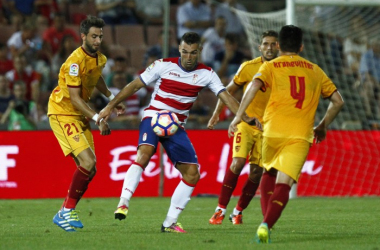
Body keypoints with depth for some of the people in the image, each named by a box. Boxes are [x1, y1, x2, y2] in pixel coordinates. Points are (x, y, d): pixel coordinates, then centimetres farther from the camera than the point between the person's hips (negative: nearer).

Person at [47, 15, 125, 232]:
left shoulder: (100, 59, 5)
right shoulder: (75, 61, -22)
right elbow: (75, 98, -25)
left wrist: (111, 97, 28)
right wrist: (98, 119, -31)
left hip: (80, 115, 9)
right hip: (62, 113, -9)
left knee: (89, 170, 4)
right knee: (88, 162, -21)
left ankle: (68, 211, 17)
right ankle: (66, 212, -10)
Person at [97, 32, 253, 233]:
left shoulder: (206, 74, 0)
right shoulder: (163, 66, -6)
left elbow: (226, 97, -8)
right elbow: (134, 86, -1)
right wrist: (110, 106, -7)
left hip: (176, 126, 4)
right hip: (153, 118, -4)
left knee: (192, 174, -2)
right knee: (144, 153, -33)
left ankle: (170, 223, 7)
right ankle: (123, 203, -37)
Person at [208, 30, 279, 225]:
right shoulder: (249, 68, -7)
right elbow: (229, 90, 5)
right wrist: (217, 114, 1)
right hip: (246, 122, -2)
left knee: (257, 172, 0)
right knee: (237, 162, -19)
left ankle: (238, 212, 18)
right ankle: (221, 209, -11)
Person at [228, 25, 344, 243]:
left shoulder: (271, 66, 9)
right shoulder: (315, 70, 18)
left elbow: (254, 86, -12)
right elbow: (338, 101, 19)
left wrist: (238, 116, -11)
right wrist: (323, 126, 31)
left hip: (273, 132, 0)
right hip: (301, 135, 0)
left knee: (269, 174, 25)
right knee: (283, 183, -8)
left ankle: (266, 221, 16)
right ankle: (266, 225, -29)